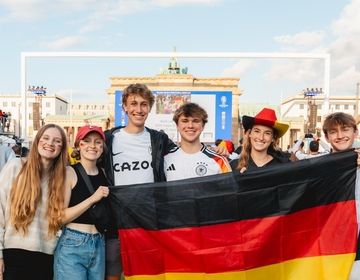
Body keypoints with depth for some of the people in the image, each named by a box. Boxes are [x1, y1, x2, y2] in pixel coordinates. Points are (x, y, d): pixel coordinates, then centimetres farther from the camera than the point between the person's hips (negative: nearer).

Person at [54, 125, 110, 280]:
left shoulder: (104, 174, 7)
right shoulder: (70, 172, -7)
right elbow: (61, 217, -13)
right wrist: (92, 199, -19)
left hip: (99, 245, 5)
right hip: (72, 245, -5)